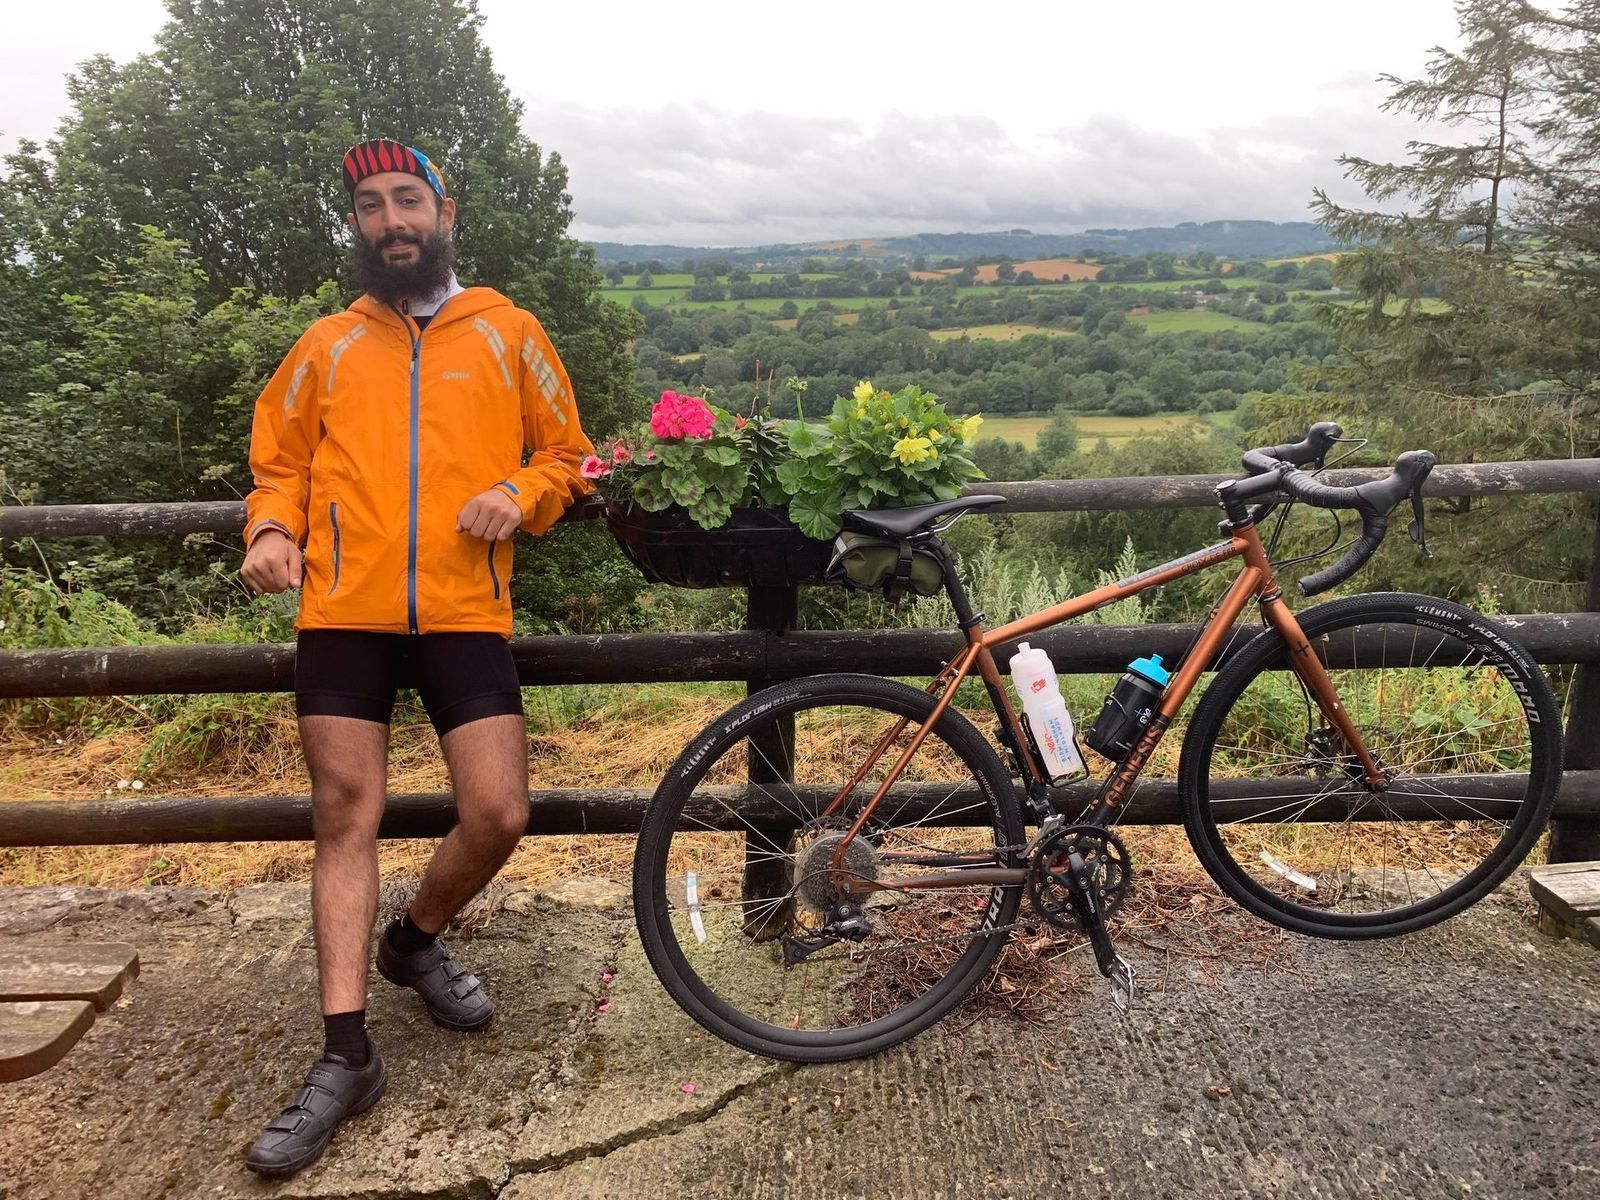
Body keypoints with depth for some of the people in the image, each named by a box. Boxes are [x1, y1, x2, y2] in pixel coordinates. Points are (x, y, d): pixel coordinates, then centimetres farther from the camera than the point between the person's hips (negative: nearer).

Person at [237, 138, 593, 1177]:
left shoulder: (507, 331, 12)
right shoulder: (327, 345, 14)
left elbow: (567, 455, 13)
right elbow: (280, 463, 19)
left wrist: (519, 493, -7)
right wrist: (272, 531, -1)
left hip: (467, 613, 0)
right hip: (343, 614, 1)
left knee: (498, 818, -4)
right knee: (347, 818, 2)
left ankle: (415, 941, 28)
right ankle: (346, 1054, 12)